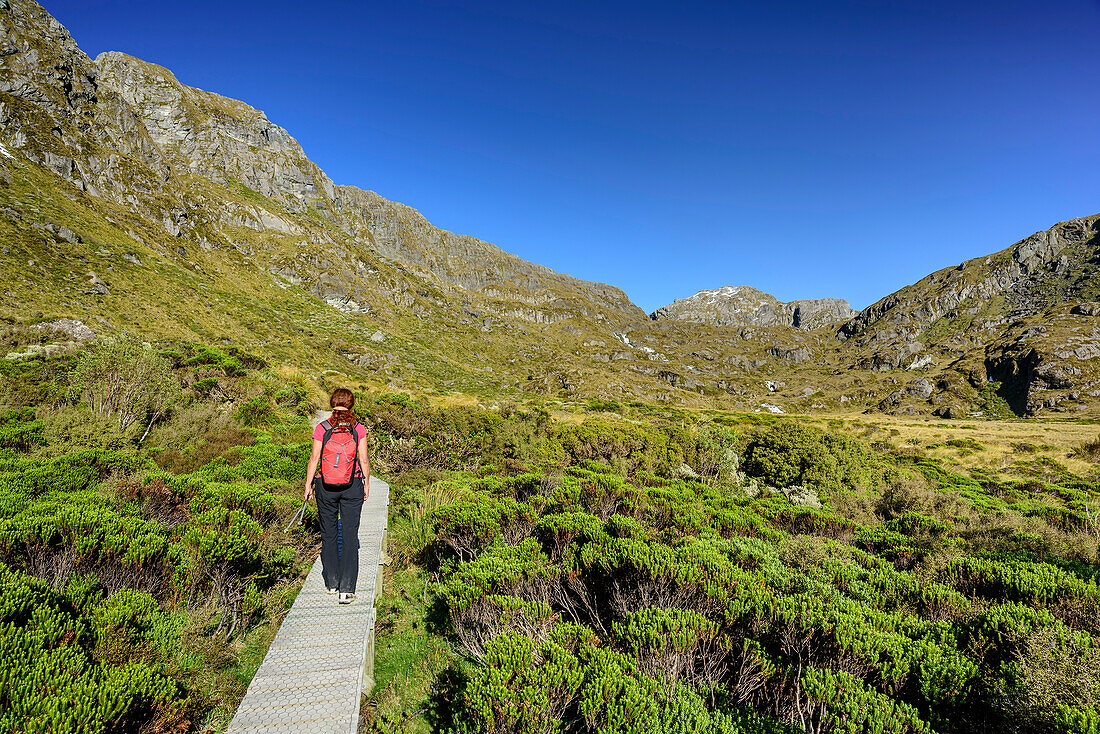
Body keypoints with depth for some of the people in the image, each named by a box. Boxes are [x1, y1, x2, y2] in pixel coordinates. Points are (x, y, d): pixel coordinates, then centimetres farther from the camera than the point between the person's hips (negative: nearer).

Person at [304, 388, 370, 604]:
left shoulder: (321, 428, -5)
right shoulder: (359, 429, -6)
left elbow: (314, 458, -2)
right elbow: (363, 460, -3)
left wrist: (308, 485, 8)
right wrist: (366, 483, 10)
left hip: (326, 486, 1)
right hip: (352, 485, -1)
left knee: (329, 534, 16)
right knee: (350, 536, 4)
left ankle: (332, 583, 26)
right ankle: (346, 590, 1)